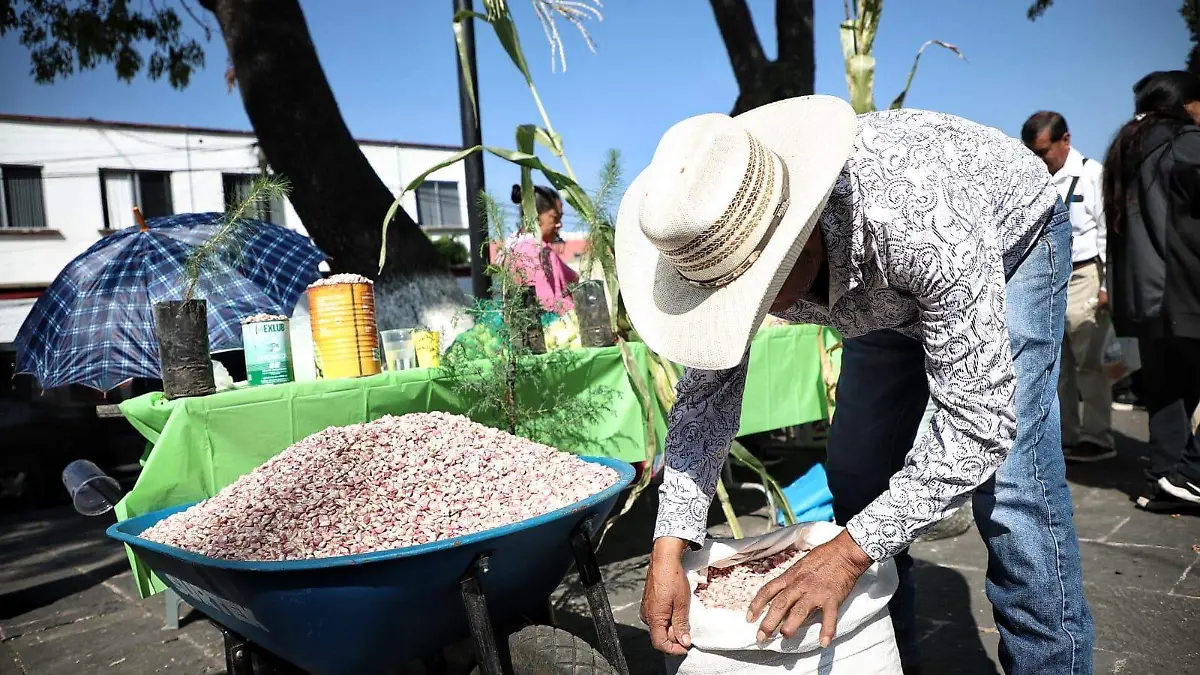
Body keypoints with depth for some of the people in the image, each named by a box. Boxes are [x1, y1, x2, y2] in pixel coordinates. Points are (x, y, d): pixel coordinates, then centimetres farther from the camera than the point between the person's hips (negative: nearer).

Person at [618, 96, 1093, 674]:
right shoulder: (718, 242, -30)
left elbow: (980, 422, -41)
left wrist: (848, 552, -44)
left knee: (1010, 484, -18)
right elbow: (708, 386, -21)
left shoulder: (922, 218, -46)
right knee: (855, 473, 3)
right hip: (888, 292, 5)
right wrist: (668, 551, -30)